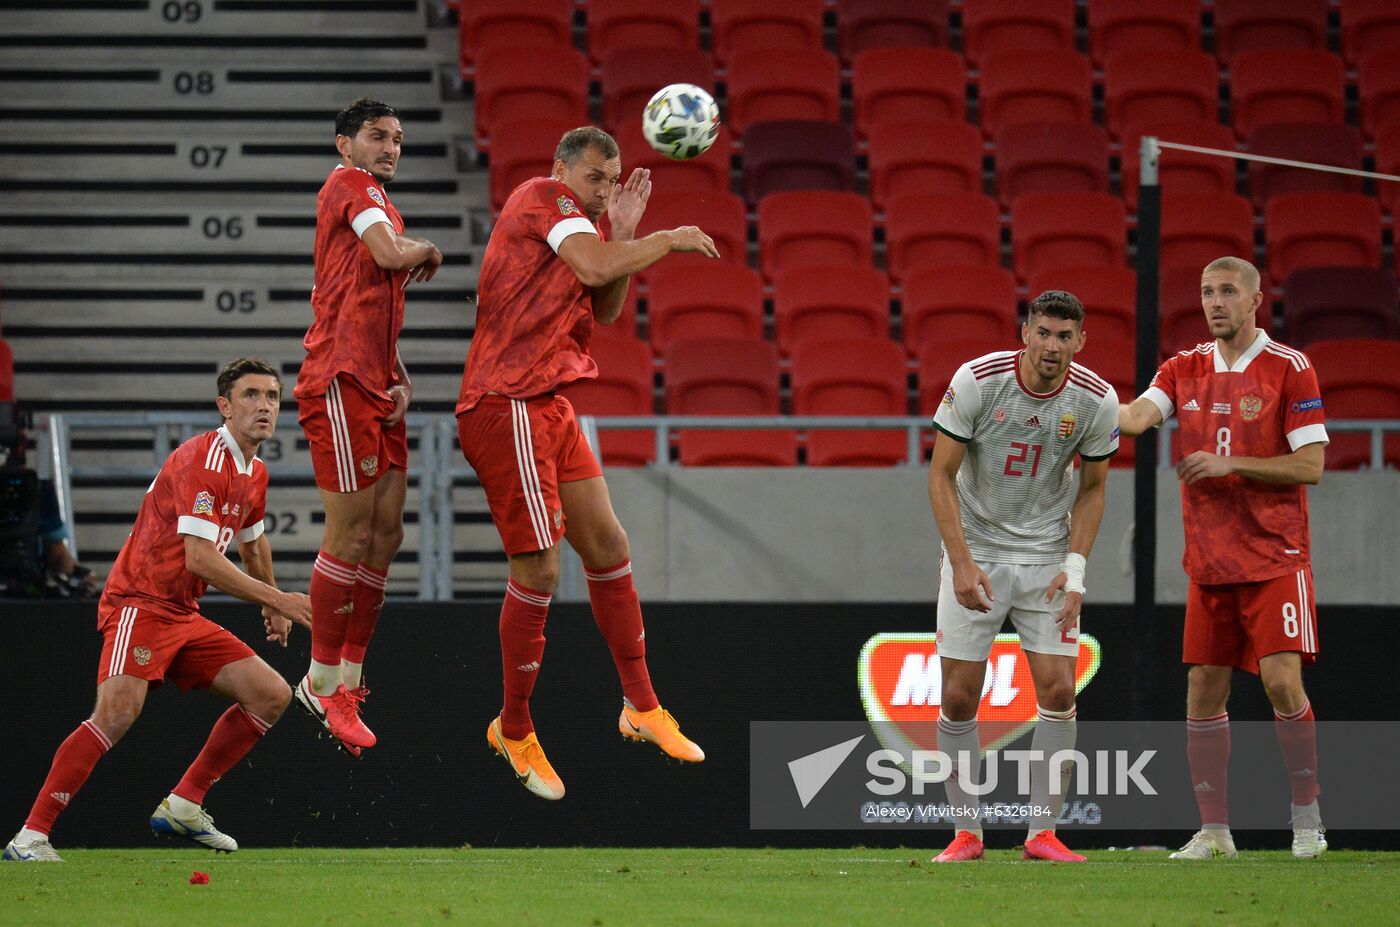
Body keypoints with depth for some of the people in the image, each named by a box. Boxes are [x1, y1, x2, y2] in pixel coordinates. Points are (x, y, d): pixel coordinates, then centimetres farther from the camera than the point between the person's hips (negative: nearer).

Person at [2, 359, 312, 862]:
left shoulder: (254, 474, 13)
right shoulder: (202, 460, -17)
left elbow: (253, 542, 34)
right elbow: (200, 558, -25)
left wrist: (273, 607, 41)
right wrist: (277, 599, -24)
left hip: (184, 615, 9)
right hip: (140, 603, -9)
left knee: (271, 694, 2)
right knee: (118, 710, -28)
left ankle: (182, 806, 8)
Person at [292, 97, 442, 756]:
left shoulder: (376, 200, 24)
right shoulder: (351, 185, -5)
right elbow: (390, 255, -21)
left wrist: (402, 379, 11)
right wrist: (428, 251, 1)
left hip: (377, 391, 10)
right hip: (341, 383, -10)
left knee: (385, 535, 7)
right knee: (352, 532, -9)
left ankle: (347, 685, 11)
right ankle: (323, 683, -1)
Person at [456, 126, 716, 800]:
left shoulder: (570, 227, 19)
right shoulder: (546, 198, -10)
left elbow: (604, 311, 20)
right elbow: (596, 268, -25)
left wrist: (623, 234, 9)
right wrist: (669, 240, -12)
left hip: (546, 409, 10)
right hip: (507, 408, -10)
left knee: (608, 549, 13)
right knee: (538, 570, -7)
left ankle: (641, 707, 23)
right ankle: (515, 731, 6)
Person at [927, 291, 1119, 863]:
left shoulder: (1096, 401, -10)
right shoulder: (977, 381, -16)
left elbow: (1092, 489, 4)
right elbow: (941, 475, -10)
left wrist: (1075, 568, -8)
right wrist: (961, 563, -18)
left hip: (1047, 558, 1)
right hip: (975, 552, -1)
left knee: (1058, 691, -9)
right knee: (959, 695, -4)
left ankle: (1042, 832, 0)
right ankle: (966, 833, 7)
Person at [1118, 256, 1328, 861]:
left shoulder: (1289, 369, -4)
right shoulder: (1185, 369, 9)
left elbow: (1310, 466, -8)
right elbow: (1137, 416, -7)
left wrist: (1229, 464, -16)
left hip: (1274, 555, -4)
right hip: (1208, 560, 5)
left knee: (1282, 680, -13)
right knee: (1204, 691, 2)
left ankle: (1307, 819, 1)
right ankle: (1213, 831, 8)